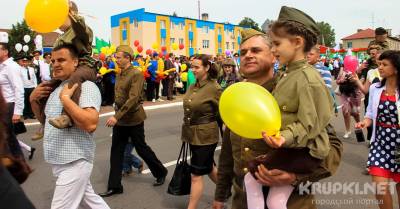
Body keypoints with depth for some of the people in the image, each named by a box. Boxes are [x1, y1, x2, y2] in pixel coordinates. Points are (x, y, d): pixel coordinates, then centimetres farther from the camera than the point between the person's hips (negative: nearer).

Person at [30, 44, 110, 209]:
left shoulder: (86, 87, -17)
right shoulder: (56, 88, 10)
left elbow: (90, 124, -31)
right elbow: (45, 120, 20)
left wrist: (65, 98, -27)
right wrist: (33, 100, 3)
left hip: (74, 163, -9)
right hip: (59, 162, 9)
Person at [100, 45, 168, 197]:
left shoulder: (136, 74, -17)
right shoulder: (120, 74, 9)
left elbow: (133, 98, -26)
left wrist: (117, 116, -31)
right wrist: (117, 115, 12)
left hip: (133, 119, -7)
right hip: (120, 119, 7)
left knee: (141, 148, 7)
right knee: (116, 152, 7)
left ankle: (161, 172, 30)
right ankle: (114, 186, 17)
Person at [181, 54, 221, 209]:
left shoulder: (214, 88, -17)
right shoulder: (193, 87, 4)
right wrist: (186, 131, 18)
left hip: (205, 137, -8)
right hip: (193, 135, 8)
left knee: (196, 174, 0)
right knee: (209, 168, 22)